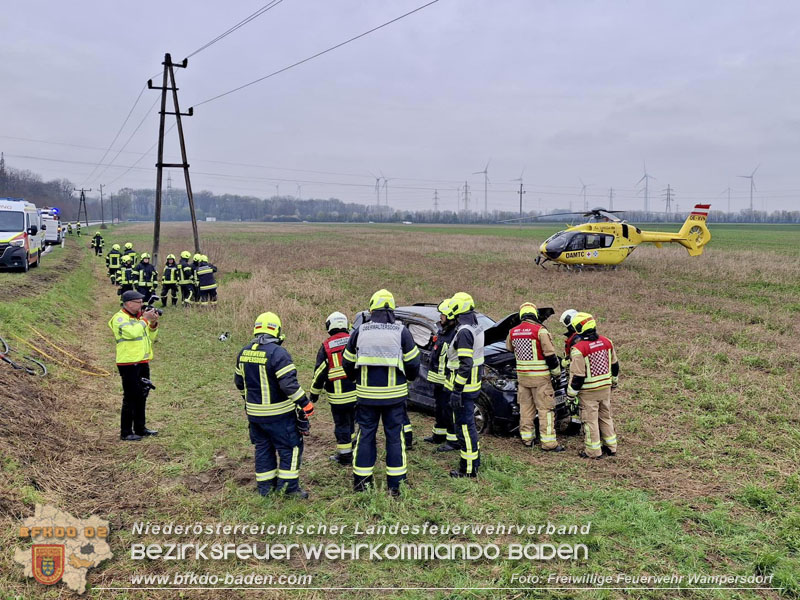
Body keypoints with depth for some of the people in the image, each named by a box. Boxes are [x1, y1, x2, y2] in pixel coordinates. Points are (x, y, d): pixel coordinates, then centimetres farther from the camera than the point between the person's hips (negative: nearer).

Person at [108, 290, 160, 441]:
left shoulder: (139, 317, 14)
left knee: (142, 396, 14)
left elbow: (151, 337, 17)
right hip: (129, 364, -8)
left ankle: (140, 428, 25)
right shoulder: (119, 318, -11)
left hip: (143, 362, 8)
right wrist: (145, 319, -17)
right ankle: (126, 432, 3)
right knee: (130, 398, -5)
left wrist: (153, 324, 0)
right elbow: (133, 332, -28)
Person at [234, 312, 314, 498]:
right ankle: (289, 485, 6)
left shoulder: (244, 352, 5)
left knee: (263, 447, 18)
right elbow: (289, 384, -24)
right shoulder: (277, 353, -20)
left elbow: (239, 381, 16)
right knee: (290, 447, 5)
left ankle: (265, 486, 23)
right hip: (278, 413, -7)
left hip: (254, 412, 7)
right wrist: (306, 404, -16)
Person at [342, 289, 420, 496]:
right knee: (395, 437, 8)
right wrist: (409, 378, 19)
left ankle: (361, 481, 18)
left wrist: (357, 380, 26)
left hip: (366, 395, 1)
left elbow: (348, 363, 7)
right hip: (394, 395, -1)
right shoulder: (402, 332, -5)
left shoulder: (359, 332, 0)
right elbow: (413, 364, -2)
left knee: (365, 435, 12)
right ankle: (396, 484, 12)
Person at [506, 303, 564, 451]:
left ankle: (526, 438, 22)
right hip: (540, 377, -5)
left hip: (522, 376, 5)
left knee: (525, 407, 16)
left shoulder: (513, 332, 3)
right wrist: (557, 372, 0)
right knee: (545, 409, 0)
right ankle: (548, 443, 1)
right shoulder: (540, 330, -14)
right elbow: (550, 355, -13)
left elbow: (509, 348, 22)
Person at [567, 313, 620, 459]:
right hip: (605, 388, 6)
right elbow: (614, 365, 11)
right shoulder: (606, 342, -1)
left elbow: (577, 376, -18)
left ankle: (593, 451, 13)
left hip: (588, 392, -6)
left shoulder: (579, 349, -21)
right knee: (606, 417, 20)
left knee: (590, 420, 6)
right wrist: (614, 381, 26)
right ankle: (611, 447, 29)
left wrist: (571, 394, -8)